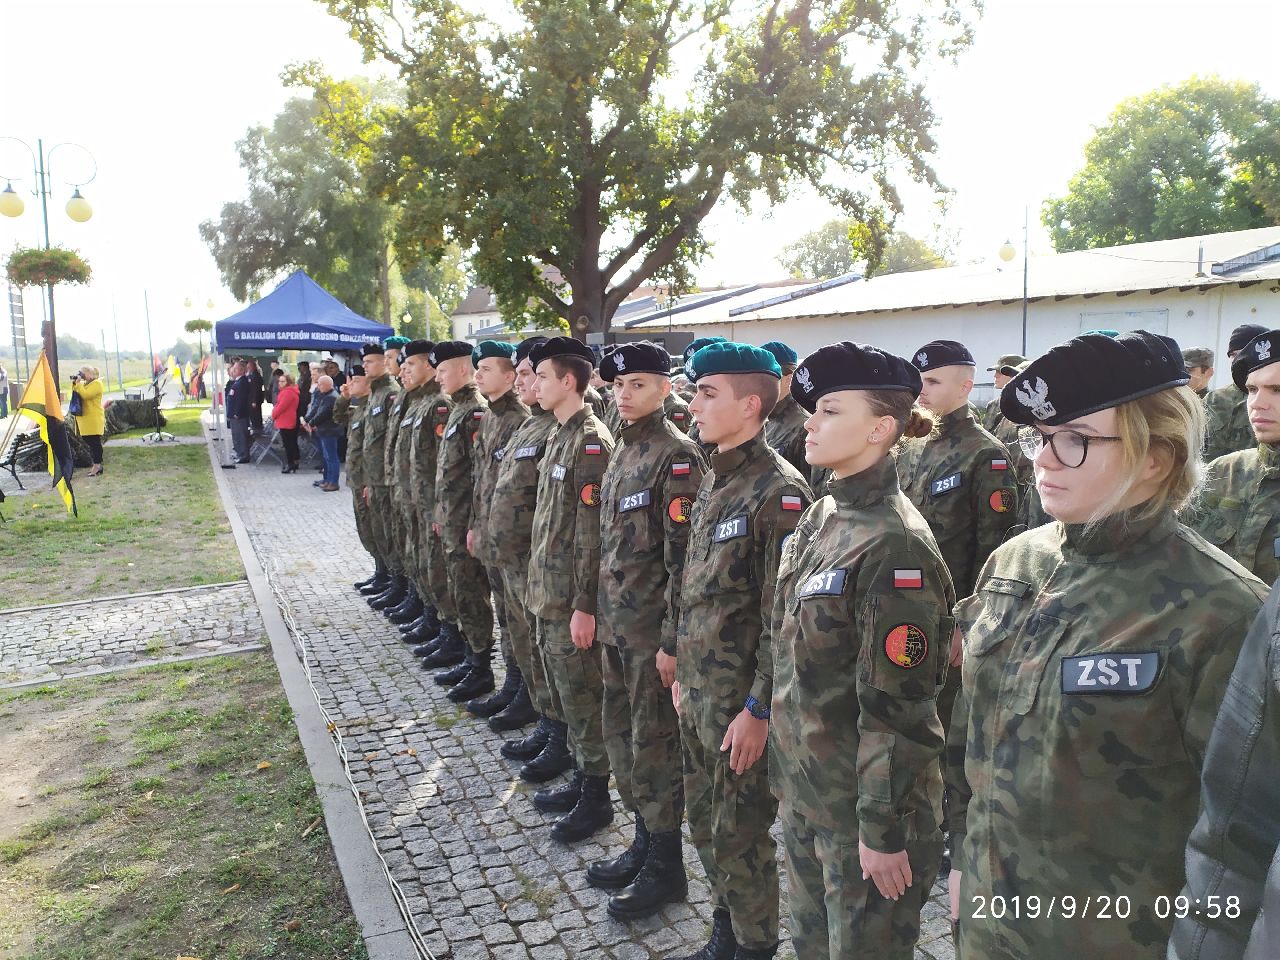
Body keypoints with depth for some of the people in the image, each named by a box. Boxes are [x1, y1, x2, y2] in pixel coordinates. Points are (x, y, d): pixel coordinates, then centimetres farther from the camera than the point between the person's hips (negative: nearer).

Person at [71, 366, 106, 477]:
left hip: (94, 419, -9)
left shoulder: (96, 383, -9)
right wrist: (74, 384, 5)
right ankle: (96, 466, 17)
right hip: (85, 418, 9)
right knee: (90, 442, 11)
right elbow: (75, 395, 16)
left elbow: (85, 395, -21)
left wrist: (78, 384, -14)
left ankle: (97, 467, -3)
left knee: (95, 442, -6)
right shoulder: (84, 383, 18)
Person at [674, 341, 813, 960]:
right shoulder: (713, 481, 8)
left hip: (740, 705, -8)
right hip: (697, 694, 9)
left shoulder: (778, 491, -19)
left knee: (740, 837, 9)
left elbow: (783, 619, -20)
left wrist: (759, 710, -18)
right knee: (703, 822, 21)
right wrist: (683, 672, 16)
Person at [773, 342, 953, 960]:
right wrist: (786, 767, 15)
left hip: (863, 799, -8)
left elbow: (898, 708, -21)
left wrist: (883, 829, -16)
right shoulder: (821, 517, 3)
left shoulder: (895, 544, -23)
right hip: (803, 786, 8)